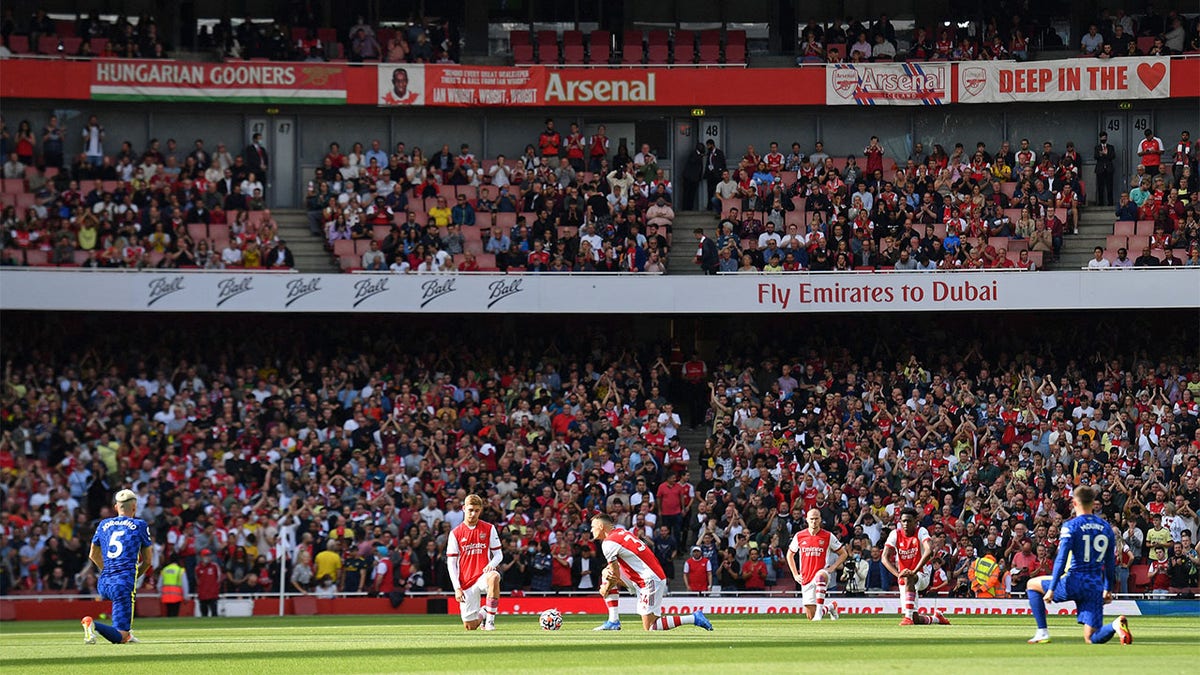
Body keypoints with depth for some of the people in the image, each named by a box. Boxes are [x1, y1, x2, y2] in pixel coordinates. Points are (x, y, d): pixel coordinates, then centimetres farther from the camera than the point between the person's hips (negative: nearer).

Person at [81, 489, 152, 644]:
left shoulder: (104, 524, 16)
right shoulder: (140, 525, 5)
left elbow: (93, 555, 28)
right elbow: (147, 561, 12)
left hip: (103, 583, 6)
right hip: (124, 583, -6)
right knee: (121, 638, -11)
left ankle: (127, 633, 27)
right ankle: (93, 625, -37)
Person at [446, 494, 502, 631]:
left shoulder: (489, 529, 4)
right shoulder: (455, 533, 3)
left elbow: (498, 554, 5)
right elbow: (451, 563, 3)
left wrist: (491, 565, -18)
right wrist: (457, 587, -6)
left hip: (483, 575, -1)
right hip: (466, 582, 1)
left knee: (494, 577, -41)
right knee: (470, 627, 0)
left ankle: (490, 619, -28)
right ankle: (482, 614, 38)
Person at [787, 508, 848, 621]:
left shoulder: (828, 536, -1)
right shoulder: (799, 536, 4)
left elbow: (843, 553, 7)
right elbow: (789, 555, 19)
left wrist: (832, 568, -7)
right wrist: (795, 575, 10)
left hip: (822, 572, -3)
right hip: (806, 578, 3)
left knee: (820, 576, -44)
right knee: (811, 617, 0)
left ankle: (820, 609, -40)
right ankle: (830, 608, 33)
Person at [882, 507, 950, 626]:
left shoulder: (921, 532, -13)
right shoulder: (895, 534, -4)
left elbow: (929, 551, -31)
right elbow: (885, 558, -12)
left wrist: (914, 572, -40)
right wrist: (898, 574, -29)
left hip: (922, 575, -4)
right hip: (903, 578, 4)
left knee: (908, 579, -40)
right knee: (916, 620, -2)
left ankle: (909, 617, -42)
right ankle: (936, 618, 32)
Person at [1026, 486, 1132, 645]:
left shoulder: (1071, 526, -7)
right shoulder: (1106, 527, 10)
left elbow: (1061, 559, -13)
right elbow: (1111, 563, 16)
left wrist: (1051, 589, -11)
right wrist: (1108, 589, 25)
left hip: (1073, 583, -5)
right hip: (1095, 587, 5)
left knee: (1032, 585, 21)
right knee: (1091, 639, 6)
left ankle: (1042, 632, 11)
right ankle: (1115, 625, -25)